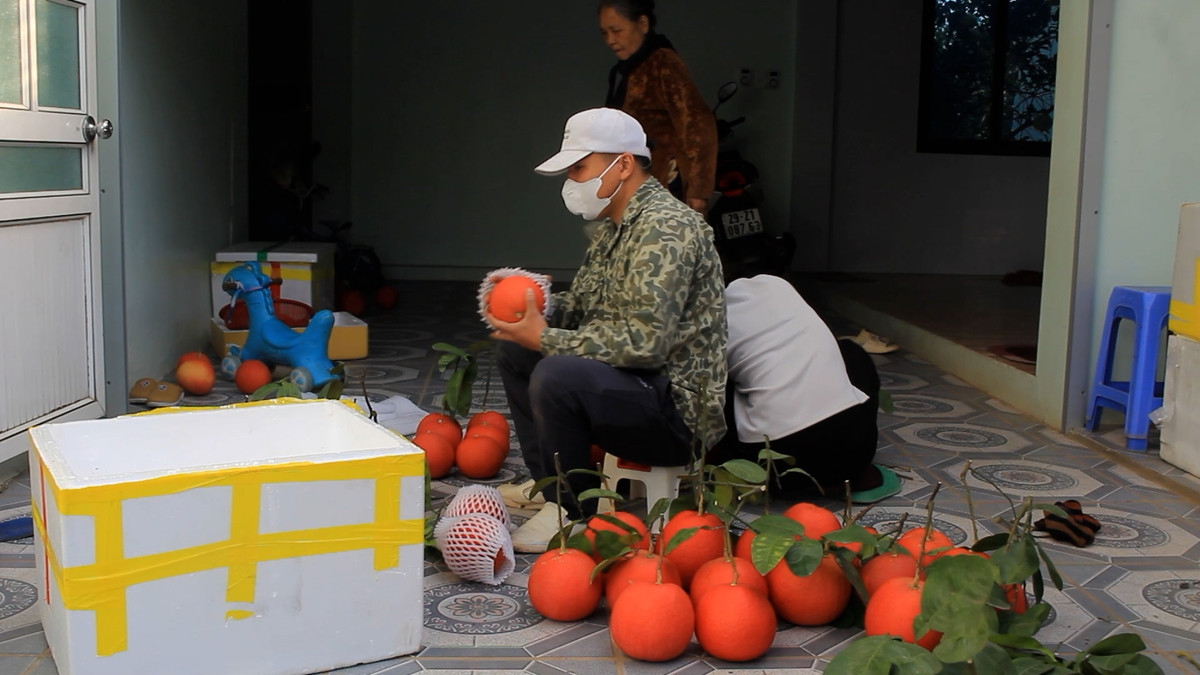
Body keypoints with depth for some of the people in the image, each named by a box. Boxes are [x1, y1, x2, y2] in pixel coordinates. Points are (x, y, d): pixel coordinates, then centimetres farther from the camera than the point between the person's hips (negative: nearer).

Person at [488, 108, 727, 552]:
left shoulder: (665, 229, -20)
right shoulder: (616, 227, 12)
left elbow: (644, 341, -29)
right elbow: (581, 303, 19)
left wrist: (544, 338, -22)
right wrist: (531, 303, -3)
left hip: (678, 410, -11)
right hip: (631, 382, 11)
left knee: (557, 374, -33)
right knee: (514, 352, 16)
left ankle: (573, 511, -12)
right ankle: (548, 482, 19)